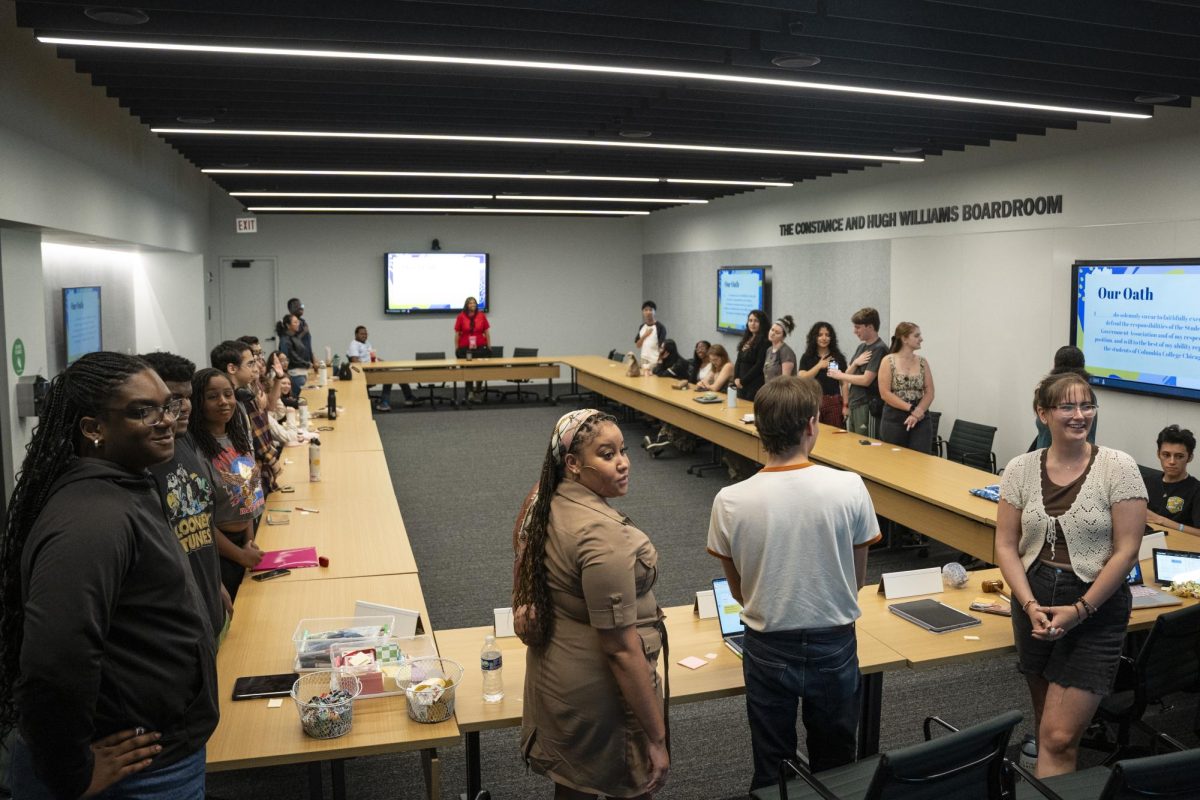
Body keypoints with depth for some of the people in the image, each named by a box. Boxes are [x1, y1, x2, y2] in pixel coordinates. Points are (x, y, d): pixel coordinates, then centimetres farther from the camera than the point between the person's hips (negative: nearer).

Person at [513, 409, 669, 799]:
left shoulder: (546, 505, -3)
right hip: (600, 692, -8)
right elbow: (622, 649, -27)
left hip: (554, 676, 8)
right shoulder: (603, 536, -30)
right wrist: (656, 738, -19)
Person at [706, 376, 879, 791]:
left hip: (768, 649, 0)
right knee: (835, 765, 23)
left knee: (772, 770, 20)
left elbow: (738, 591, -2)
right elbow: (858, 580, -3)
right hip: (834, 647, 1)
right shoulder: (849, 488, -18)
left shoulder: (730, 501, -17)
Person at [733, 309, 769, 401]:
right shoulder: (746, 340, 14)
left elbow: (759, 365, -15)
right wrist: (736, 378, 0)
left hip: (756, 386, -8)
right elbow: (739, 361, 15)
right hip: (742, 385, 8)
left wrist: (743, 381, -11)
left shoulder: (764, 342, -10)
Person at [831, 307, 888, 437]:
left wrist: (839, 376, -5)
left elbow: (866, 380, -18)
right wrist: (855, 363, -9)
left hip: (868, 407, -8)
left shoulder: (879, 349, -12)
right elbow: (848, 375, 12)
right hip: (854, 406, 8)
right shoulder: (861, 347, 13)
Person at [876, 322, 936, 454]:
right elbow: (885, 393, -10)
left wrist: (917, 412, -12)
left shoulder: (922, 362, 7)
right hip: (894, 420, -3)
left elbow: (929, 393, 4)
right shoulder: (888, 361, -4)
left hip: (921, 420, 3)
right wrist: (911, 409, -15)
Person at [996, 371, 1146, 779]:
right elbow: (1006, 546, 2)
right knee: (1047, 723, 18)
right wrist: (1030, 605, -10)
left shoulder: (1118, 467, -8)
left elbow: (1126, 550, -10)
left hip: (1096, 607, -3)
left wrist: (1079, 610, -12)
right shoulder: (1020, 469, 0)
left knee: (1059, 738, -7)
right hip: (1034, 602, 4)